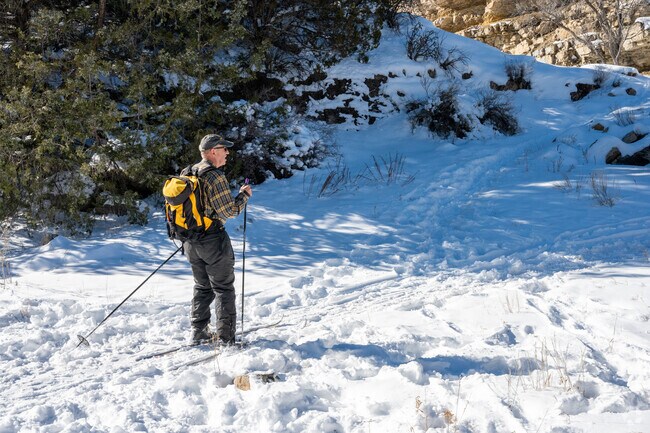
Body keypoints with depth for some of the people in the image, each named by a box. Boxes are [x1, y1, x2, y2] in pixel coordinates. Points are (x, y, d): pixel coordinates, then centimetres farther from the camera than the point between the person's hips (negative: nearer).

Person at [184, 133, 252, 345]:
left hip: (190, 241, 8)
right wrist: (244, 195, -3)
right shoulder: (215, 176, -18)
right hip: (213, 240, -8)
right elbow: (229, 211, -18)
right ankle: (225, 337, 3)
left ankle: (199, 332, 20)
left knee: (202, 287, 18)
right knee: (223, 288, 2)